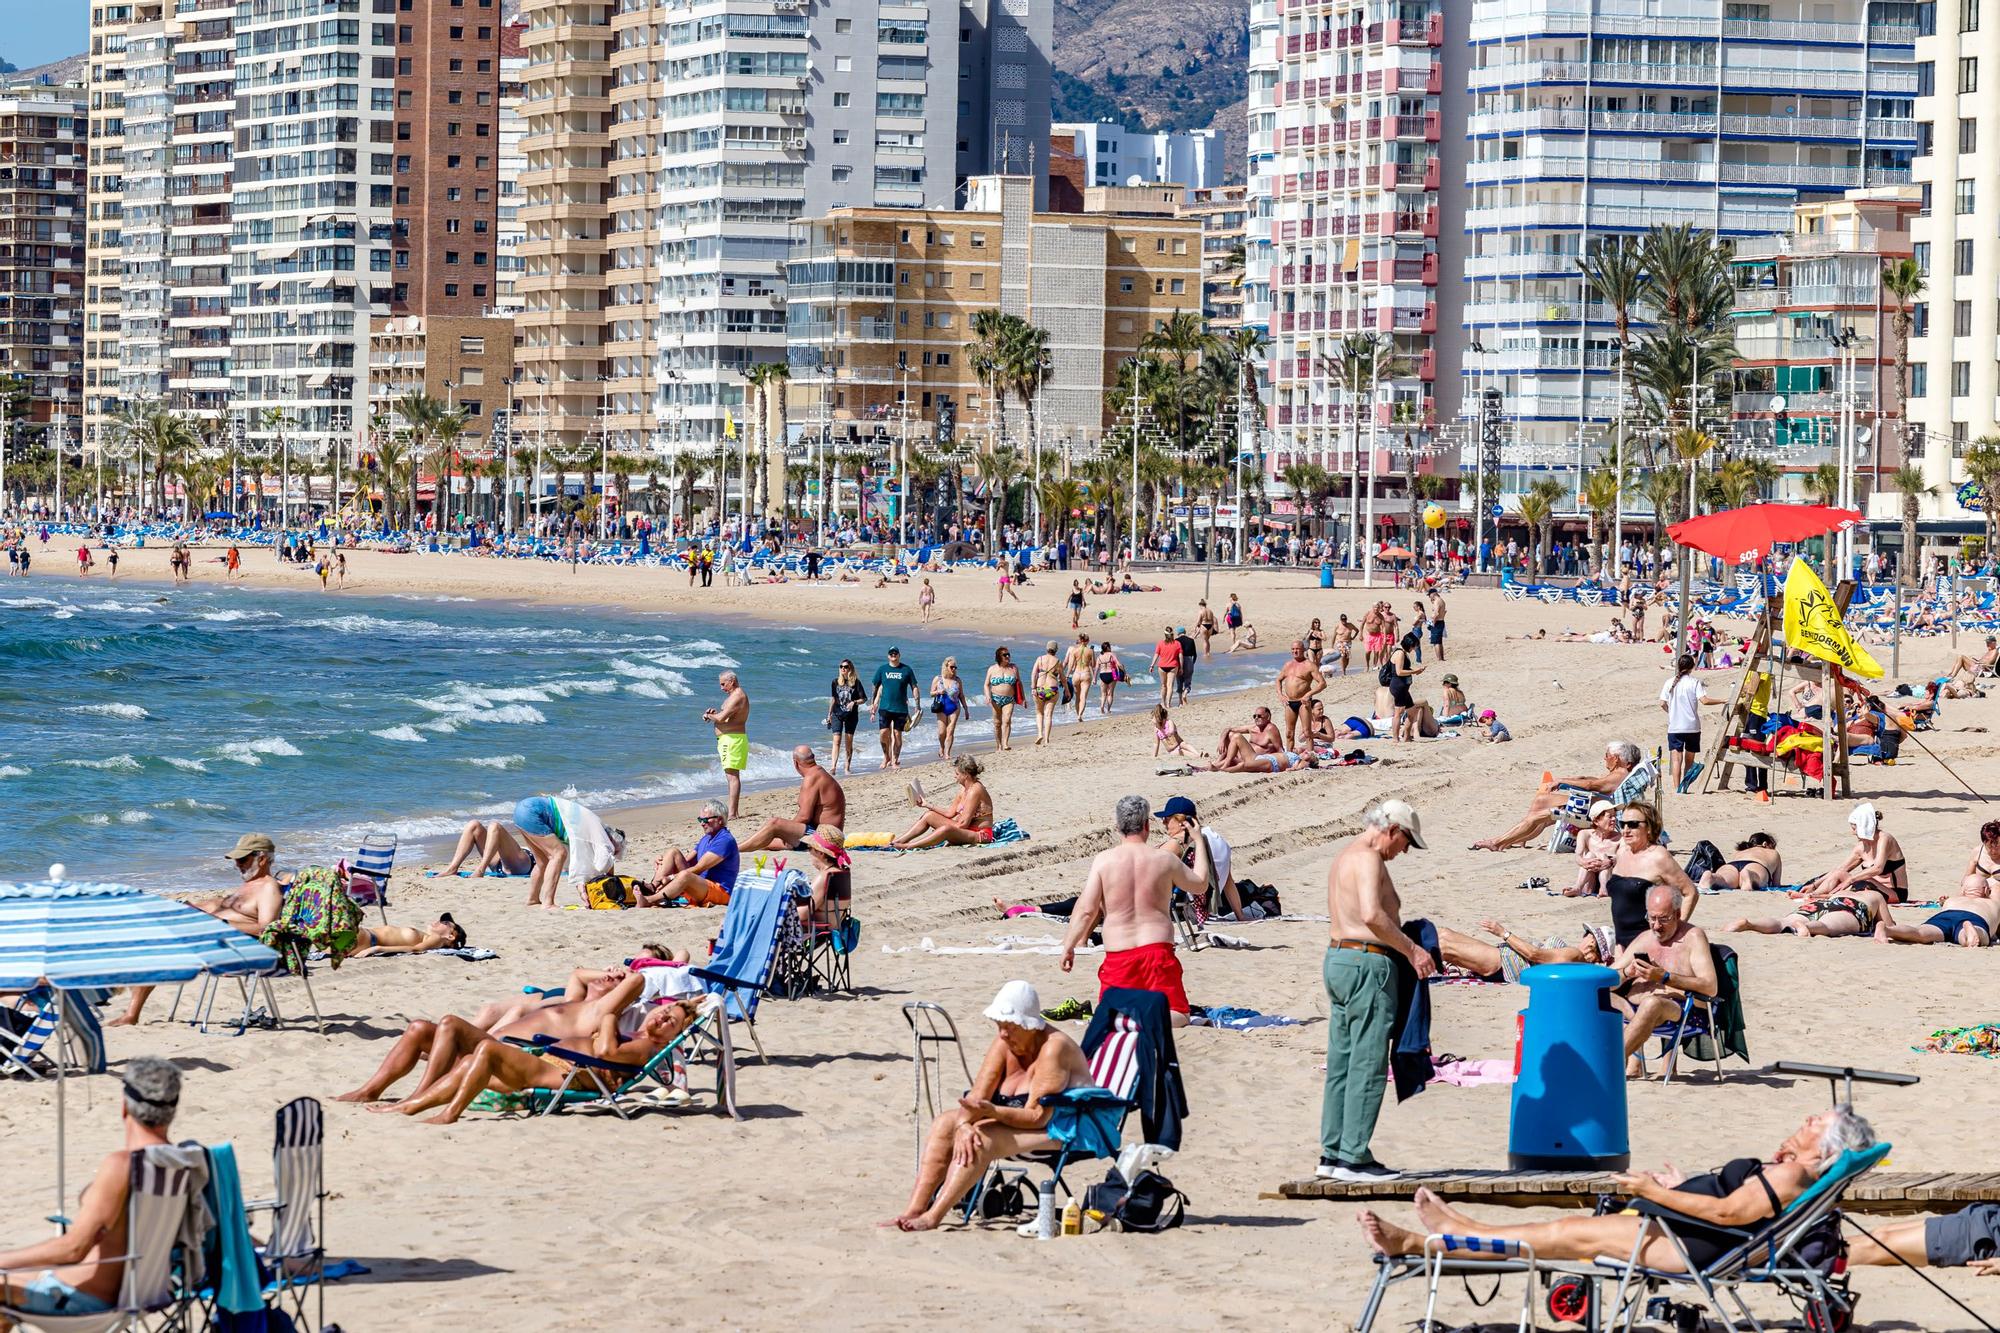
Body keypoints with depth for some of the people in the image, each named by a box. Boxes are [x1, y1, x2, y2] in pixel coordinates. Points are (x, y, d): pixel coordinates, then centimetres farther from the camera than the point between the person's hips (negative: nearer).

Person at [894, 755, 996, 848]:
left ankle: (907, 846, -40)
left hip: (980, 834, -10)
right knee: (929, 815, 6)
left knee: (947, 829, -38)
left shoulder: (975, 790, -18)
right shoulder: (964, 789, 11)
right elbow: (950, 813, 16)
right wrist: (928, 805, 15)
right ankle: (899, 841, 2)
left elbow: (964, 823, -21)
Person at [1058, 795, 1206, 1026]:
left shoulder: (1103, 860, -2)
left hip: (1118, 955, 0)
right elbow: (1200, 884, 22)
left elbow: (1086, 910, -6)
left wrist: (1068, 946, 6)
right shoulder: (1165, 859, 2)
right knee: (1177, 1016, 1)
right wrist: (1199, 843, 37)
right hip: (1158, 950, 0)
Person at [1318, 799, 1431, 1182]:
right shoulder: (1368, 859, -13)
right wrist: (1412, 950, -19)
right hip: (1367, 963, -10)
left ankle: (1332, 1153, 14)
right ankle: (1354, 1157, -7)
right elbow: (1372, 915, -26)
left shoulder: (1344, 857, 18)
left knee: (1342, 1062, 12)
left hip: (1337, 959, 10)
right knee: (1368, 1065, -7)